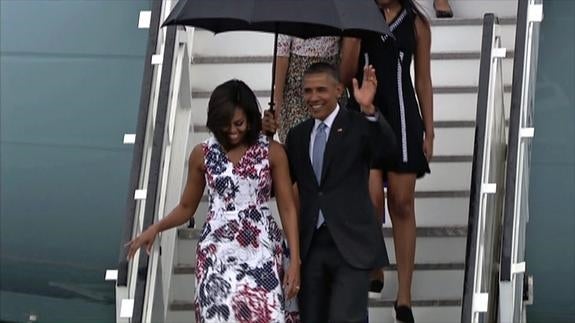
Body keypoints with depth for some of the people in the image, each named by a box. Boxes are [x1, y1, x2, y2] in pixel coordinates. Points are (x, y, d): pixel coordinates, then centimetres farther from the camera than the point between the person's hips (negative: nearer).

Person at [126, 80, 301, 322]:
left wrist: (295, 261, -6)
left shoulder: (272, 152, 1)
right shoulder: (202, 154, 5)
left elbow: (287, 208, 2)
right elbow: (187, 207, 14)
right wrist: (155, 229, -4)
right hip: (217, 254, 1)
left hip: (262, 253, -1)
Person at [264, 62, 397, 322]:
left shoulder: (359, 126, -3)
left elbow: (387, 149, -22)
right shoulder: (298, 135, 13)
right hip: (310, 244, 5)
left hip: (351, 244, -5)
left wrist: (369, 109, -36)